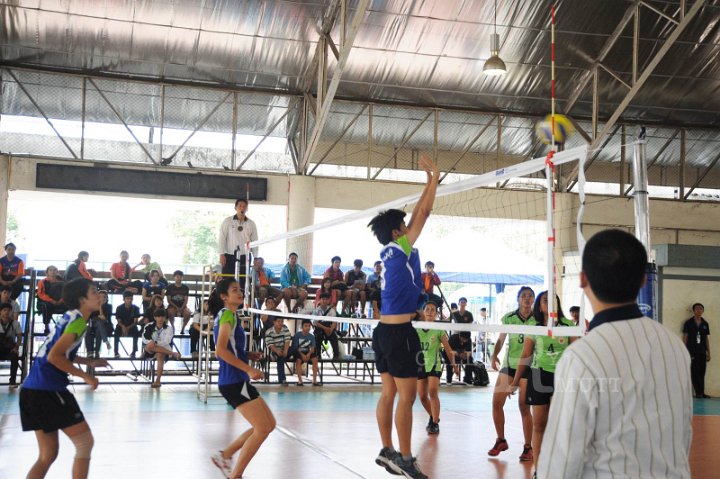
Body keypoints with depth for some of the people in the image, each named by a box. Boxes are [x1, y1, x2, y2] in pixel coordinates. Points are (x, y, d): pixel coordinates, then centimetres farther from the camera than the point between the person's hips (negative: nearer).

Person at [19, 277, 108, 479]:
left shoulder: (70, 317, 16)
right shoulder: (78, 320, -11)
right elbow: (54, 356, -20)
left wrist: (89, 362, 27)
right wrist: (86, 376, -12)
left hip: (33, 390, 9)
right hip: (48, 390, -9)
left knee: (48, 454, 12)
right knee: (85, 442, 0)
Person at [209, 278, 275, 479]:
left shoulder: (228, 315, 18)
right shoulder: (227, 314, -11)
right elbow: (221, 350, -23)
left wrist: (248, 355, 11)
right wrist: (249, 369, -25)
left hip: (237, 381, 10)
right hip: (234, 381, -10)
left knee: (269, 424, 12)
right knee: (262, 428, -9)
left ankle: (224, 455, 19)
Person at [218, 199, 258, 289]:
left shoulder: (251, 224, 8)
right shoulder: (227, 221, 2)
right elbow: (221, 238, -1)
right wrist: (222, 254, -9)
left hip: (244, 257, 2)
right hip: (229, 256, -2)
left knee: (242, 283, 1)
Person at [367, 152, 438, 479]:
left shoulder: (391, 251, 12)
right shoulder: (400, 248, -10)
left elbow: (417, 213, 20)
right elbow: (424, 212, -7)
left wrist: (429, 182, 22)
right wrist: (435, 177, 1)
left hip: (385, 330, 9)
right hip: (400, 332, -9)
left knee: (389, 394, 12)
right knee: (407, 396, -6)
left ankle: (386, 451, 17)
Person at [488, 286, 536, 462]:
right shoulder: (508, 318, 1)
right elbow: (501, 339, 5)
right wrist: (494, 355, -11)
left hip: (528, 366, -3)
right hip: (509, 364, 3)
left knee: (524, 407, -3)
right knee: (496, 402, 0)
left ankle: (528, 447, 12)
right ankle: (501, 440, 19)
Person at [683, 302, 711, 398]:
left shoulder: (705, 324, 10)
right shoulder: (688, 323, 0)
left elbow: (706, 339, 14)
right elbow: (685, 338, 0)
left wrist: (708, 353, 12)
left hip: (702, 352, 4)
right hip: (692, 352, -4)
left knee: (702, 373, 4)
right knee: (695, 372, -6)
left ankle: (701, 392, 9)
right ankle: (698, 392, -4)